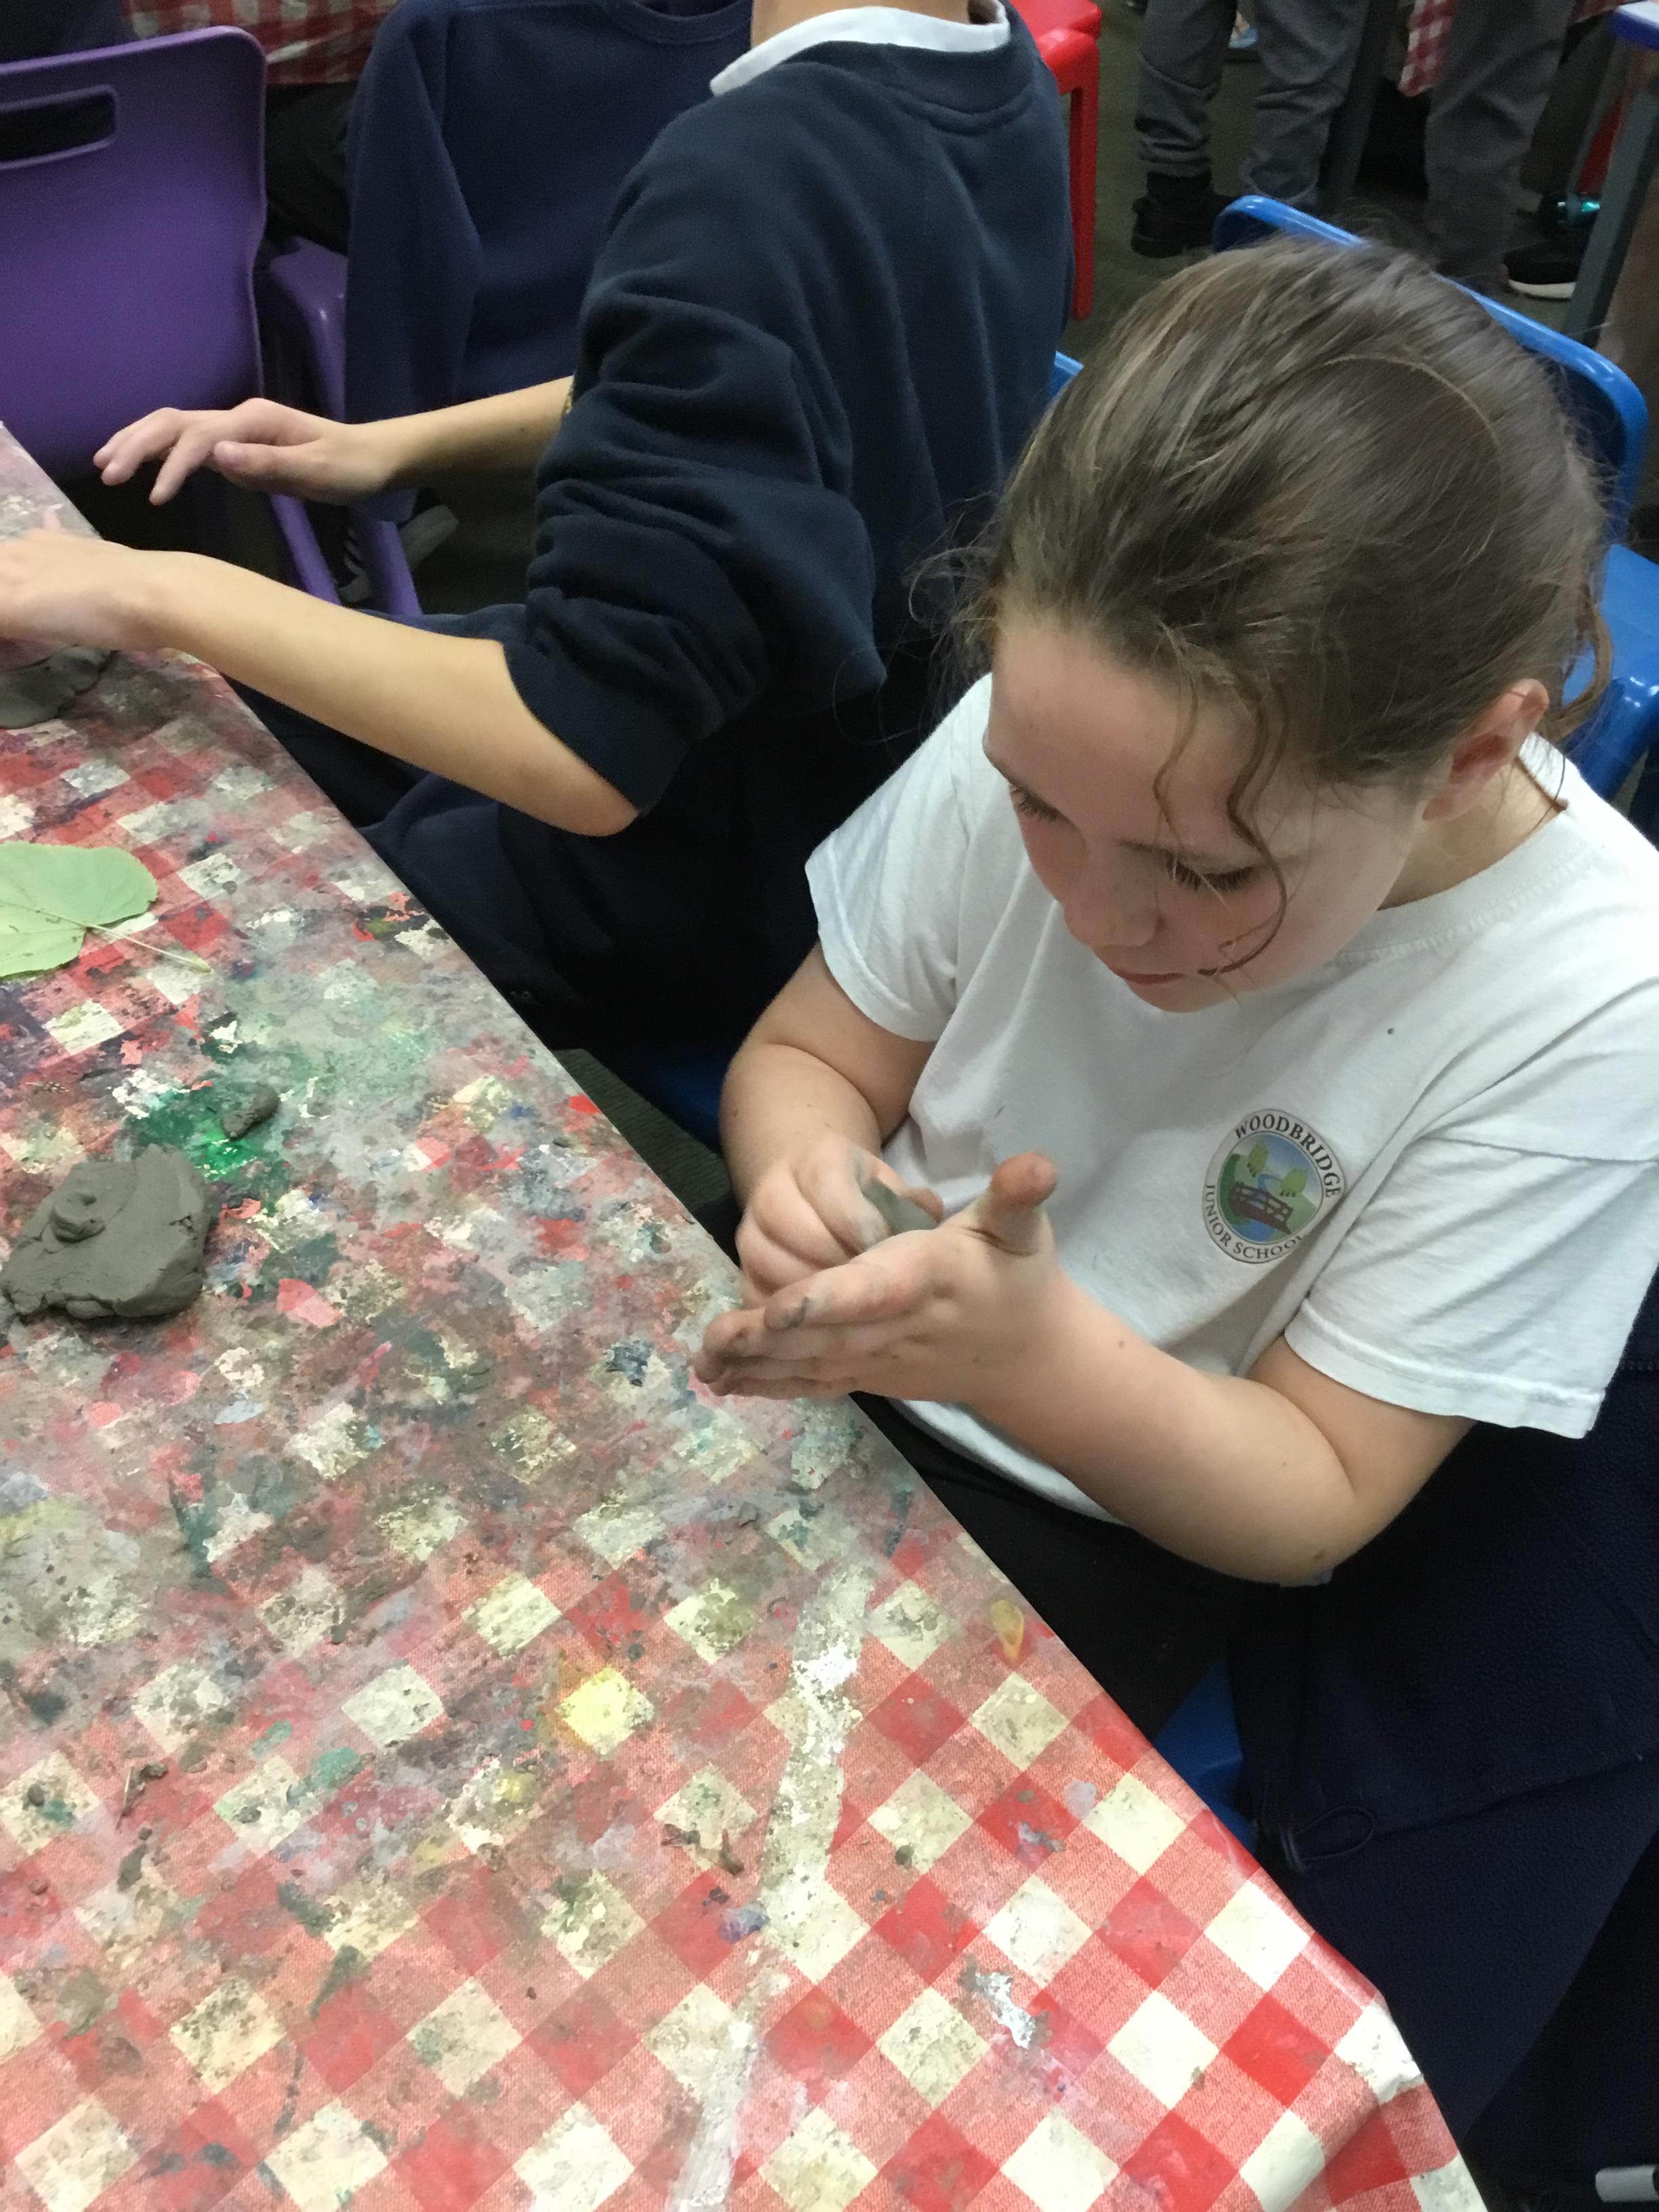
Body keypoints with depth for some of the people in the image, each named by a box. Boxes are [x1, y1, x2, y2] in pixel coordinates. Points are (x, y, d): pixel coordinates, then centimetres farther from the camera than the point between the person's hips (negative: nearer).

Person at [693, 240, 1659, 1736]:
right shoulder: (1038, 743, -19)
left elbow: (1322, 1496, -17)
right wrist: (809, 1171, -28)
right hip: (829, 1353, 3)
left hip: (1103, 1532, -3)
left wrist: (1037, 1358, -36)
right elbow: (805, 1059, -4)